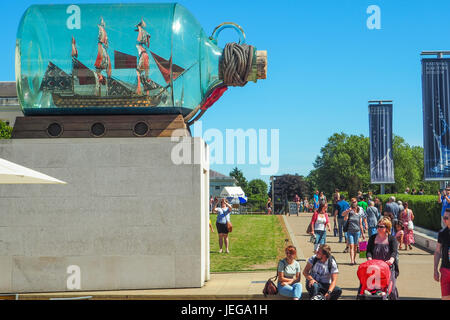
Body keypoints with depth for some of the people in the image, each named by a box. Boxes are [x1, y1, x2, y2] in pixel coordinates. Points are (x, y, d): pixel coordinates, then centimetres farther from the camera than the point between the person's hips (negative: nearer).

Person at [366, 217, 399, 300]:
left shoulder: (392, 238, 4)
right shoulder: (372, 238, 11)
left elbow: (394, 251, -9)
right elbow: (368, 251, 4)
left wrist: (391, 260, -29)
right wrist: (369, 259, -17)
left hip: (389, 267, -2)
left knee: (391, 286, -8)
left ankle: (394, 298, 10)